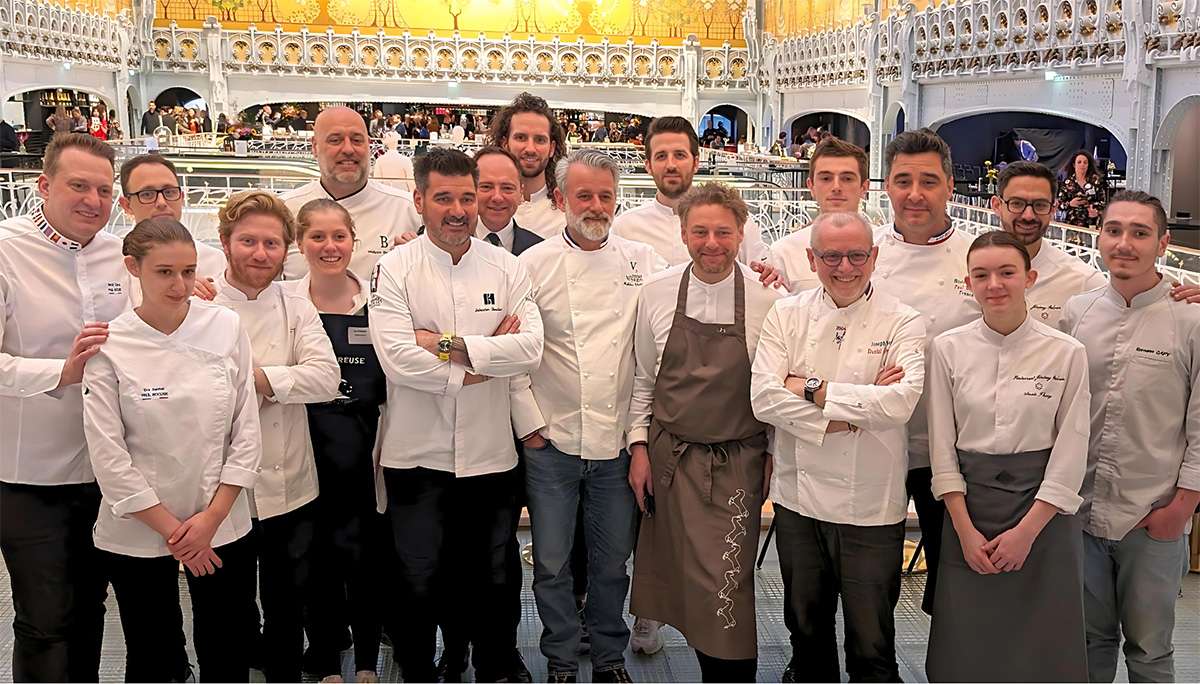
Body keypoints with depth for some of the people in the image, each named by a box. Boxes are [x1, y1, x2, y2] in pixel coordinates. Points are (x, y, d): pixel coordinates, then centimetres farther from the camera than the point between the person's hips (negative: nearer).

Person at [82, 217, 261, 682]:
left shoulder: (226, 327, -3)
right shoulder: (109, 345, -8)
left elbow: (247, 431, -1)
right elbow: (108, 457, -9)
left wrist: (211, 517, -6)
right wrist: (170, 528, -8)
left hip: (223, 525, 2)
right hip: (137, 533, -1)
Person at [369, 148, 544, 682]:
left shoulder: (507, 268, 1)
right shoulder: (395, 268, -6)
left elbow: (530, 348, -12)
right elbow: (396, 357, -19)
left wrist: (448, 345, -18)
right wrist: (482, 363, -13)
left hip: (490, 453, 2)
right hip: (416, 455, -2)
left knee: (490, 579, 17)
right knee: (418, 581, 14)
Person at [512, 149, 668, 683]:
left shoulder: (643, 261, 3)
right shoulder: (534, 264, -2)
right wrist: (530, 423, -5)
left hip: (619, 441, 2)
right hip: (551, 440, -1)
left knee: (613, 561, 13)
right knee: (552, 563, 7)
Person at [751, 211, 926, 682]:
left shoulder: (903, 322, -5)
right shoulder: (787, 314, 2)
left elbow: (902, 401, -21)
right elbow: (763, 397, -10)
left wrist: (813, 389, -16)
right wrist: (857, 409, -17)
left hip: (871, 506, -3)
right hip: (799, 497, 3)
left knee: (871, 643, 8)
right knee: (806, 626, 20)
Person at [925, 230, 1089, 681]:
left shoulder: (1067, 353, -4)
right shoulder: (948, 348, -1)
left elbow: (1070, 454, -4)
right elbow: (942, 447, -1)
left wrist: (1026, 531, -10)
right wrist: (966, 531, -6)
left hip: (1043, 508, -1)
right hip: (968, 507, 1)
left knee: (1041, 644, 6)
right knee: (966, 645, 7)